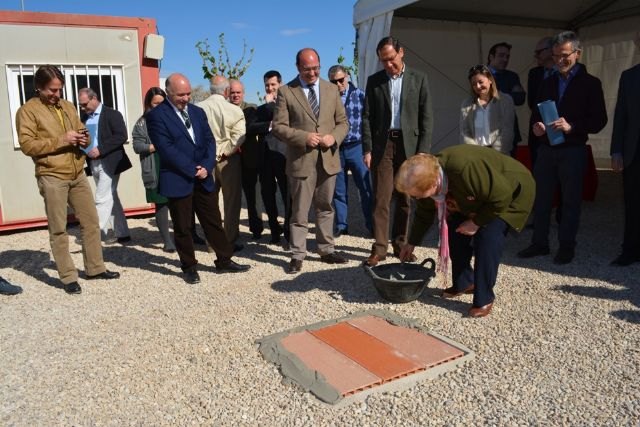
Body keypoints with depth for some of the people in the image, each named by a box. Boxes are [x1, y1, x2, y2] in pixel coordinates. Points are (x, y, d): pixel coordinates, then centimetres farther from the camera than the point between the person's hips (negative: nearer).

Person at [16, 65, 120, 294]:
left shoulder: (68, 107, 15)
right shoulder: (27, 111, -3)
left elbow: (81, 132, 22)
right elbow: (27, 145, -11)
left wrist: (84, 139, -2)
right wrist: (61, 140, -19)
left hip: (78, 174, 6)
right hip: (52, 178, -6)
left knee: (91, 221, 10)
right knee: (58, 229, 1)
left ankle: (95, 268, 23)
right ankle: (68, 277, 10)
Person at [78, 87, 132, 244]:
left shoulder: (112, 114, -5)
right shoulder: (84, 117, 15)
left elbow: (121, 136, -15)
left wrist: (100, 149, -21)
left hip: (108, 163, -7)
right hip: (93, 164, 7)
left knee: (102, 199, -10)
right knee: (111, 199, 10)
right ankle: (122, 234, 17)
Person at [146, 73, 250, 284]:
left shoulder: (198, 112, 13)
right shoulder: (156, 115, -6)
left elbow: (209, 140, 7)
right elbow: (166, 149, -14)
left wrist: (206, 167, -10)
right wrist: (192, 170, -14)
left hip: (203, 178, 5)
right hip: (177, 180, -5)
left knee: (214, 221, 10)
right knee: (182, 227, 6)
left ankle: (224, 261, 21)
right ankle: (189, 267, 20)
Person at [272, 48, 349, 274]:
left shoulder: (331, 89, 11)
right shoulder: (286, 92, -1)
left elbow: (343, 122, 12)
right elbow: (279, 127, -6)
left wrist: (334, 137, -9)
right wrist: (304, 137, -18)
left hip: (328, 158, 4)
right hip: (301, 160, -4)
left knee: (325, 207, 14)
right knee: (299, 211, 2)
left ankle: (326, 250, 25)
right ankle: (297, 256, 12)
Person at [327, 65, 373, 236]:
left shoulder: (359, 95, 2)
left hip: (356, 148, -1)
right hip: (335, 150, 1)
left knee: (366, 188, -1)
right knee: (339, 191, 8)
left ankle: (372, 224, 11)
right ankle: (341, 225, 18)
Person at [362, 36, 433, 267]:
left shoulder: (419, 78, 5)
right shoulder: (374, 80, 7)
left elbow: (426, 117, 2)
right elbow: (367, 117, 5)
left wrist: (423, 151, -6)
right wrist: (367, 149, -3)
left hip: (409, 144, 0)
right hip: (382, 144, 0)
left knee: (405, 199, 6)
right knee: (381, 199, -3)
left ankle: (401, 244, 18)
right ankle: (379, 248, 1)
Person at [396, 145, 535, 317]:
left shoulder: (465, 170, -44)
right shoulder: (427, 177, -17)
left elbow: (501, 196, -32)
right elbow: (424, 213, 2)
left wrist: (476, 222, -22)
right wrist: (411, 243, 11)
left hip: (512, 190, -7)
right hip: (481, 195, 7)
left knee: (488, 235, -23)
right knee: (456, 229, 1)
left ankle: (484, 298, -9)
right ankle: (463, 283, 21)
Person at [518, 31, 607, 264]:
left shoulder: (590, 83, -1)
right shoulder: (548, 82, 13)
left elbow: (599, 120, -6)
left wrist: (572, 126, -22)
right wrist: (536, 125, -8)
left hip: (573, 150, -4)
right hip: (546, 148, 4)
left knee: (570, 200, 4)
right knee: (541, 197, 6)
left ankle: (566, 247, 15)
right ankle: (539, 243, 17)